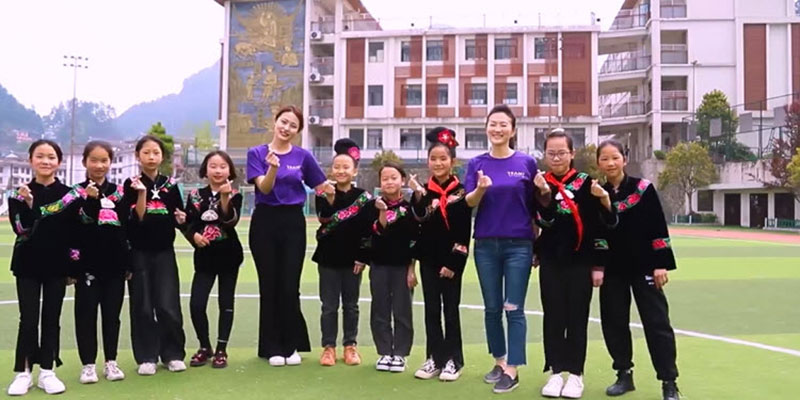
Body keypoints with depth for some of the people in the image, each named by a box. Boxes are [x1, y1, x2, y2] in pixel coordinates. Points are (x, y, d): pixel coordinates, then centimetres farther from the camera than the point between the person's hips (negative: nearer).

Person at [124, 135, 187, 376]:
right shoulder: (131, 184, -2)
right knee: (142, 306, 2)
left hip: (164, 251, 2)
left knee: (168, 305, -2)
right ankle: (146, 357, 13)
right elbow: (137, 218, -12)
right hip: (139, 252, -1)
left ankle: (173, 354, 12)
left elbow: (178, 219, 12)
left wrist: (181, 219, -10)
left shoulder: (170, 184, 6)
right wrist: (142, 192, -22)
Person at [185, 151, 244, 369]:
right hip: (204, 256, 1)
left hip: (228, 255, -1)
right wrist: (194, 235, -16)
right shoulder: (195, 195, 3)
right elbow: (187, 224, 3)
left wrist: (225, 197, -29)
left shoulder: (234, 195, -3)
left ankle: (221, 350, 19)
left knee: (226, 303, 7)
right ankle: (205, 347, 17)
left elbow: (231, 221, -19)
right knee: (196, 304, -5)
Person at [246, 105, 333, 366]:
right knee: (269, 286, 5)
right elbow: (264, 188, -12)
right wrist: (273, 167, -30)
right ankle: (273, 347, 16)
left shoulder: (303, 156, 2)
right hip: (265, 222, 0)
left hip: (293, 222, 0)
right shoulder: (257, 153, 0)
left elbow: (323, 187, 8)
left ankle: (292, 345, 15)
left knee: (289, 287, 1)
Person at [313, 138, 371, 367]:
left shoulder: (362, 196, 0)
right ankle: (329, 346, 15)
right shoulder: (324, 195, -1)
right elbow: (324, 219, -18)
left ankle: (350, 345, 20)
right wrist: (329, 199, -33)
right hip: (328, 256, 0)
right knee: (329, 305, 6)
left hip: (352, 258, 0)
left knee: (351, 304, 10)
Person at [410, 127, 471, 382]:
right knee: (431, 309, 8)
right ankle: (434, 359, 18)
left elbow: (464, 231, -8)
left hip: (452, 260, -3)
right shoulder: (422, 191, 5)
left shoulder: (460, 191, -4)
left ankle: (453, 360, 14)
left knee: (450, 309, 4)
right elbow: (418, 223, -9)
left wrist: (454, 262, -13)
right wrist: (418, 196, -21)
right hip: (428, 258, 3)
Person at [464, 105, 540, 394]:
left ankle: (512, 371, 8)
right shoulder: (477, 163, 4)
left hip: (519, 245, -2)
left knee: (513, 309, 0)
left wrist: (537, 243, 3)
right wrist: (481, 189, -26)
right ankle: (499, 362, 26)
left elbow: (535, 207, 4)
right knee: (492, 308, 11)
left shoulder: (527, 163, 0)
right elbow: (469, 203, -6)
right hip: (485, 245, 2)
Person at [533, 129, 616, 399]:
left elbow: (599, 227, -2)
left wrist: (598, 264, -4)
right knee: (553, 316, 5)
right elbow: (546, 221, -12)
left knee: (577, 317, 4)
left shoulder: (586, 183, -3)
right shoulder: (539, 185, 2)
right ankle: (555, 372, 15)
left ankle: (575, 374, 14)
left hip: (580, 261, -2)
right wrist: (544, 193, -27)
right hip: (551, 262, 2)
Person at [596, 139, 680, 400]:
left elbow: (658, 228, -6)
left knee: (656, 322, 1)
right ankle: (624, 374, 24)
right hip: (612, 269, 3)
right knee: (614, 322, 9)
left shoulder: (643, 188, -6)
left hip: (643, 266, -3)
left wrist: (661, 264, -9)